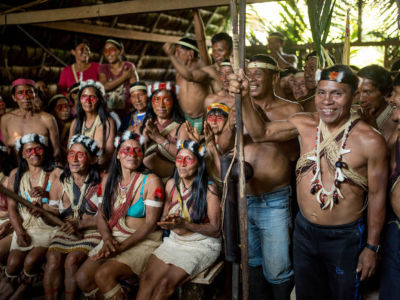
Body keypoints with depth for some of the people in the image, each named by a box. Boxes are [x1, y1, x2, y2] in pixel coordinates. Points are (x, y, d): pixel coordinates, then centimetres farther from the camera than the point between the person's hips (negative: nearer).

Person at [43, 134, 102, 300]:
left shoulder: (101, 183, -5)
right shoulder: (60, 182, 8)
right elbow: (54, 216, 12)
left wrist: (80, 224, -17)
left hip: (92, 232, -4)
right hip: (66, 232, 4)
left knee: (72, 260, -27)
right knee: (52, 259, -22)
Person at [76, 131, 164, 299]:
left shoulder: (150, 181, -7)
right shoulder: (108, 180, 10)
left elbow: (150, 222, -12)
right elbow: (102, 215, 11)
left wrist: (122, 246, -18)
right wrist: (107, 238, -10)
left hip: (143, 242, -5)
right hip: (113, 239, 5)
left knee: (103, 275, -25)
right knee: (82, 277, -14)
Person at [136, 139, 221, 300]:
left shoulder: (209, 188, -12)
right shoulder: (172, 184, 4)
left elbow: (215, 230, -12)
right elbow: (164, 216, 15)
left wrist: (184, 224, -23)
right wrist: (167, 222, -10)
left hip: (202, 245, -5)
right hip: (175, 241, 5)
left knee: (166, 283, -23)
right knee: (146, 278, -18)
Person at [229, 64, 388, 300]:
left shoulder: (370, 141, -16)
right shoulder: (304, 125, -5)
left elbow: (377, 195, -10)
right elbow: (261, 133, 3)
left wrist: (372, 247, -6)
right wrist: (245, 98, -11)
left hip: (345, 237, -4)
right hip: (304, 230, 4)